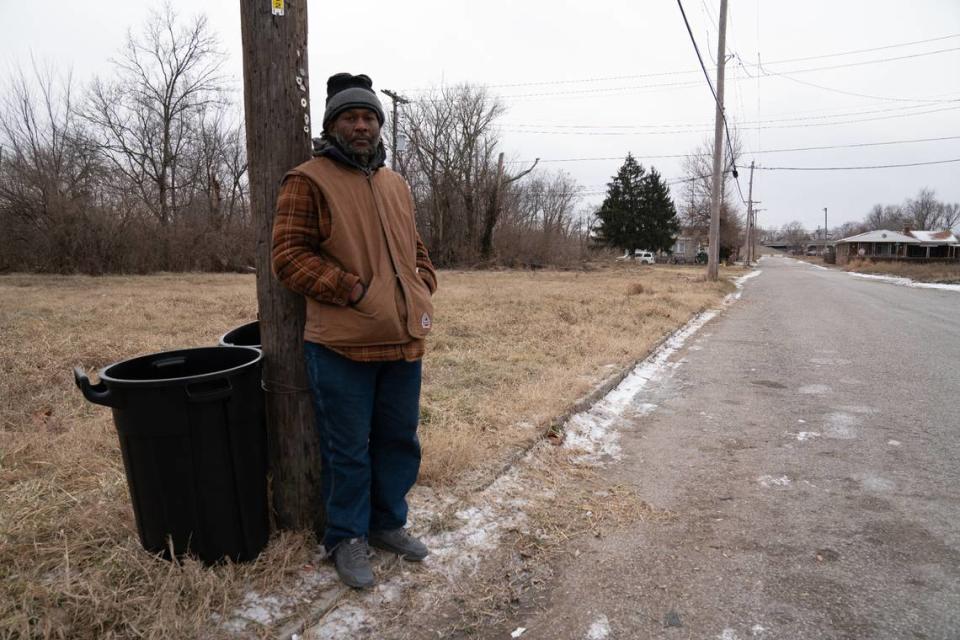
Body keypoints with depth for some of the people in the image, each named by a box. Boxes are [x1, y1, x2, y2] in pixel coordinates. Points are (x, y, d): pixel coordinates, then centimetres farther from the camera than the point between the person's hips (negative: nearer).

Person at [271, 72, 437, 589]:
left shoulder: (396, 185, 15)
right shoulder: (308, 181, -6)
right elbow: (288, 256, -12)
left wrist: (423, 288, 5)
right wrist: (355, 291, -18)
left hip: (404, 341, 7)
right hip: (341, 346, -6)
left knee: (399, 440, 16)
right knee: (347, 449, 7)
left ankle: (388, 523, 36)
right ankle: (347, 538, 27)